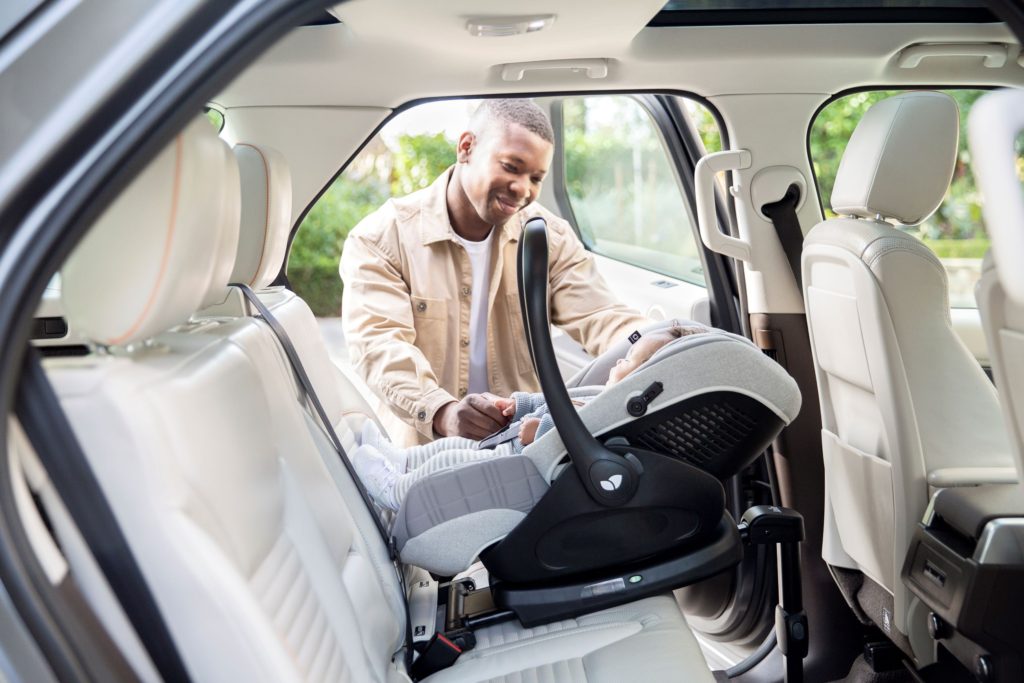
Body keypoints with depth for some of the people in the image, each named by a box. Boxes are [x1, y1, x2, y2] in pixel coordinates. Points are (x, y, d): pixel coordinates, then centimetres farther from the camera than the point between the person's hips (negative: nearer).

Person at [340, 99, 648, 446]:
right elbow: (379, 345, -17)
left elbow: (601, 317, -5)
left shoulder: (550, 237, 6)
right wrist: (443, 412, -37)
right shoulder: (381, 239, -4)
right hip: (428, 450, -2)